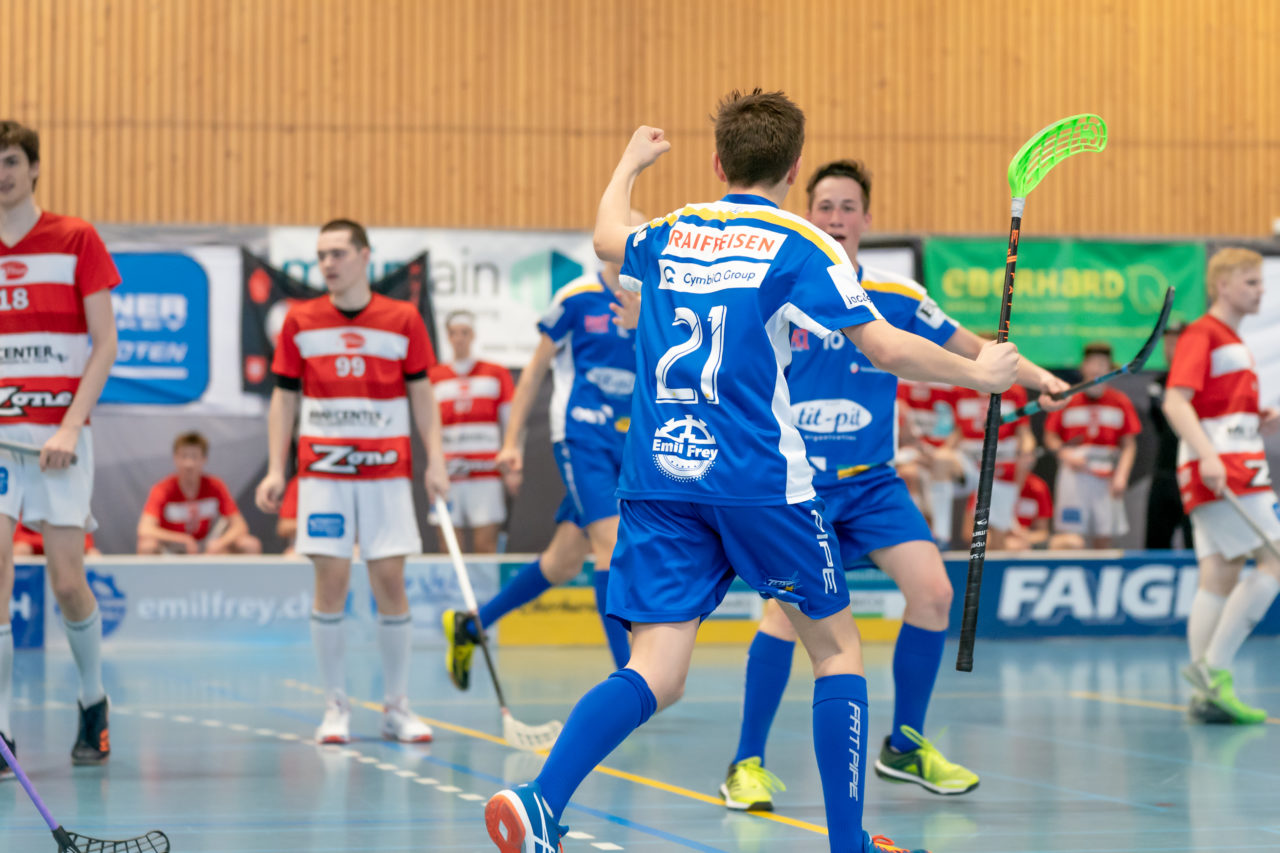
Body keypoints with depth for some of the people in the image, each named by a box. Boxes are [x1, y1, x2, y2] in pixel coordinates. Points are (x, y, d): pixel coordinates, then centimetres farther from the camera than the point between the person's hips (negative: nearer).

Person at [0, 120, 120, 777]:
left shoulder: (75, 239, 0)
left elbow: (105, 342, -2)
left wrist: (71, 426, -12)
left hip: (60, 433, -2)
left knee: (67, 580, -2)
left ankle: (93, 702, 24)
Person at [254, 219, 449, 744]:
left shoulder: (403, 320, 3)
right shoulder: (300, 322, 5)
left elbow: (422, 395, 6)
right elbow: (284, 398, 8)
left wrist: (435, 460, -4)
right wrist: (275, 470, 1)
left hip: (387, 470, 0)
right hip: (323, 472, 0)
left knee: (390, 582, -2)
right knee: (330, 582, -2)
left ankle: (397, 707, 7)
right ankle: (335, 707, 6)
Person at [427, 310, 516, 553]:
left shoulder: (497, 374, 10)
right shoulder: (434, 377, 13)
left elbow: (510, 423, 9)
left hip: (486, 470, -1)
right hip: (449, 474, 1)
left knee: (485, 545, -9)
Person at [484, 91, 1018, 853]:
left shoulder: (667, 236, 13)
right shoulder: (798, 246, -2)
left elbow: (607, 237, 37)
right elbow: (886, 348, -8)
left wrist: (631, 164, 55)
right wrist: (977, 373, 7)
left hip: (657, 477, 4)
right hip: (759, 478, -4)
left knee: (655, 674, -1)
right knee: (836, 647, 14)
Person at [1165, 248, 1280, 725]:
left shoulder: (1235, 343, 23)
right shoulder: (1202, 335, -6)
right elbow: (1176, 402, -18)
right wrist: (1207, 455, -31)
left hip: (1241, 469, 9)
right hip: (1218, 467, -9)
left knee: (1218, 579, 4)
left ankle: (1205, 695, 1)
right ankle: (1213, 669, -13)